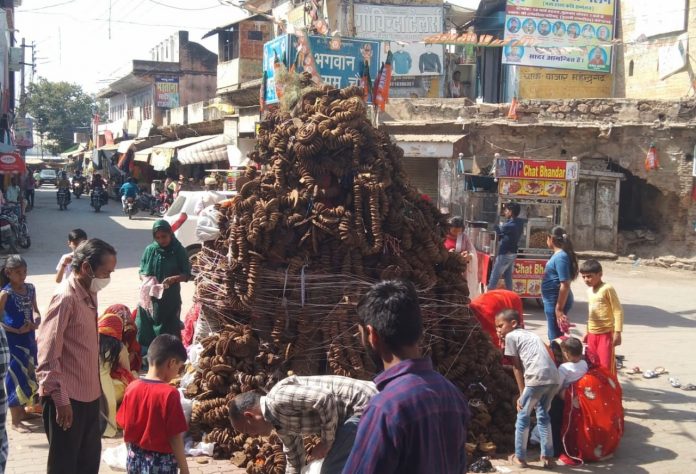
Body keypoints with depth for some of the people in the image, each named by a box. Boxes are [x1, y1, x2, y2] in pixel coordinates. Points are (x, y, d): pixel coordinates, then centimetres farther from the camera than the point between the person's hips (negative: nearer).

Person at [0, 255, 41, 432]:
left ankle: (22, 411, 34)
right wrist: (16, 331, -18)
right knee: (16, 378, -3)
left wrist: (38, 318, -5)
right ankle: (15, 421, 5)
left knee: (28, 376, 16)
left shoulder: (30, 288, 2)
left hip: (29, 338, 6)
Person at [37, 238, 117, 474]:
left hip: (88, 394, 8)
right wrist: (60, 399, -21)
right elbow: (47, 354, -20)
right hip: (67, 398, -8)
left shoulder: (89, 294, 9)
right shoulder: (65, 298, -19)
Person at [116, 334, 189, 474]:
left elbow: (125, 428, 6)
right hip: (161, 462, -6)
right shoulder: (169, 394, -21)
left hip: (135, 458, 6)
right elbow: (175, 437, -18)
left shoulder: (132, 388, -3)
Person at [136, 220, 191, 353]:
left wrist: (173, 279, -22)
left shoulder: (179, 251, -4)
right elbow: (142, 272, 7)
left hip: (170, 299, -2)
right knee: (145, 332, 3)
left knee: (168, 333, 3)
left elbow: (187, 275, -3)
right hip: (150, 298, 2)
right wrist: (147, 279, -15)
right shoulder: (150, 250, 2)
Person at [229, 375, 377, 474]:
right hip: (360, 409, 10)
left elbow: (325, 399, -25)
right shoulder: (280, 422, 15)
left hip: (364, 405, -10)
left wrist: (327, 442, -13)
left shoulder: (279, 399, -16)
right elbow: (294, 461, 26)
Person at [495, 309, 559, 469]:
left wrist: (522, 394, 10)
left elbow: (517, 367, 7)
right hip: (553, 378, 7)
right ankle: (548, 456, 27)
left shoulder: (511, 336, 9)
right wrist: (525, 393, 26)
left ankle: (520, 457, 20)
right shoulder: (531, 334, 30)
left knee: (523, 416, 11)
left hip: (537, 379, -7)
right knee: (543, 415, 24)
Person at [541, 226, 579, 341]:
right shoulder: (558, 255, 10)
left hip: (556, 301, -10)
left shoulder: (560, 257, -19)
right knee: (555, 336, 18)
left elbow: (565, 285, -23)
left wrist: (559, 308, -23)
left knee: (555, 337, -1)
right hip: (552, 300, 10)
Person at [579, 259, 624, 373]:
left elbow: (618, 311, -14)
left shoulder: (607, 289, -12)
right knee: (593, 364, 13)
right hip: (592, 334, 8)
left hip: (606, 333, -8)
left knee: (606, 364, -5)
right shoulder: (589, 291, 11)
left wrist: (617, 332, -19)